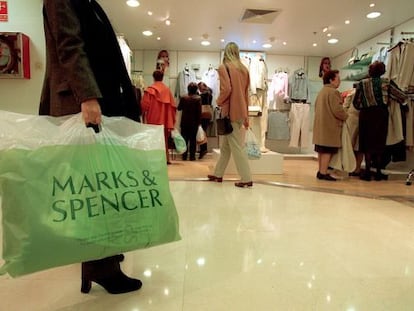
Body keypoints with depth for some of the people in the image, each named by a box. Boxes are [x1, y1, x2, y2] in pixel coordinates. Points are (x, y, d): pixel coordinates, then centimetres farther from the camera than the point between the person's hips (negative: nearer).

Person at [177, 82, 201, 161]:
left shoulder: (183, 98, -5)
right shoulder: (198, 98, -9)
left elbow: (179, 108, 5)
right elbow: (199, 111, -8)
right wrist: (199, 121, 0)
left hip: (184, 122, 1)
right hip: (194, 122, -1)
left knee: (185, 139, 10)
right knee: (193, 139, 6)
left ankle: (184, 156, 11)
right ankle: (192, 156, 5)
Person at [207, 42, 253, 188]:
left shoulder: (223, 67, -7)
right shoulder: (244, 69, 11)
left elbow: (226, 89, -20)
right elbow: (246, 92, 13)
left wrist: (219, 102, -1)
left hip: (230, 111, -7)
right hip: (241, 111, 7)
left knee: (236, 146, -2)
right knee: (226, 145, 16)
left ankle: (247, 179, 0)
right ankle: (218, 174, 26)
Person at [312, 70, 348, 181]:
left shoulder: (321, 91, 17)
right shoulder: (333, 92, -13)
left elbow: (316, 107, 22)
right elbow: (337, 110, -19)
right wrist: (347, 117, -3)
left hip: (320, 125, 10)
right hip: (330, 127, -10)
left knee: (321, 150, 12)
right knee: (327, 151, -7)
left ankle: (321, 171, 17)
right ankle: (323, 173, -7)